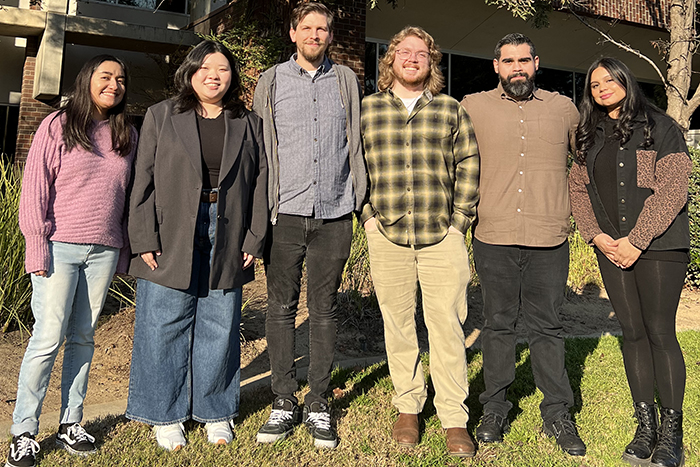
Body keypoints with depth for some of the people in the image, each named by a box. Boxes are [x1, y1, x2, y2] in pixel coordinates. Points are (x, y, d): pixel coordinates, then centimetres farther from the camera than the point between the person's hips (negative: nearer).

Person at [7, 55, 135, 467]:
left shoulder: (127, 135, 12)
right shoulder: (57, 127, 1)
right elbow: (35, 187, -2)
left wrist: (123, 250, 11)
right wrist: (37, 243, -8)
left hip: (104, 252, 4)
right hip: (60, 248, -3)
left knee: (83, 338, 9)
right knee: (48, 338, -4)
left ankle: (71, 424, 19)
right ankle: (24, 432, 7)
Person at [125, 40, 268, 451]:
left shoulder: (249, 124, 9)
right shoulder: (162, 116, 5)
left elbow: (260, 183, 7)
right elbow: (144, 180, 0)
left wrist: (254, 239, -1)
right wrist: (145, 238, -8)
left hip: (227, 240, 2)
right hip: (171, 239, -1)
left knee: (220, 326, 8)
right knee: (166, 325, 4)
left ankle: (216, 411, 25)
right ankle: (166, 415, 20)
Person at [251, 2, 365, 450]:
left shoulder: (347, 80, 12)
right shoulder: (271, 82, 10)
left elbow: (356, 144, 14)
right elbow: (259, 149, 10)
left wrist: (360, 199, 6)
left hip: (333, 215, 0)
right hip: (284, 213, 0)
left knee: (324, 309, 5)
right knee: (281, 308, 3)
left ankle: (319, 404, 15)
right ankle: (284, 402, 15)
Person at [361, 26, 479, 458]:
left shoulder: (451, 109, 9)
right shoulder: (366, 108, 9)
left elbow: (469, 163, 9)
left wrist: (460, 220, 2)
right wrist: (368, 215, 3)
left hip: (442, 236, -1)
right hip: (387, 236, 1)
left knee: (447, 327, -1)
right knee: (397, 325, 8)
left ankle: (455, 419, 9)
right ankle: (408, 407, 24)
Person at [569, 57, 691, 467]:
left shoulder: (660, 127, -1)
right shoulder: (590, 137, 14)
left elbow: (672, 188, -9)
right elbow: (578, 188, 12)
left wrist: (636, 240, -15)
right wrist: (596, 235, -4)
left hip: (658, 246, -4)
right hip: (612, 248, 4)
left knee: (660, 332, -5)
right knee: (633, 333, 7)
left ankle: (672, 433, 7)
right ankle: (646, 426, 16)